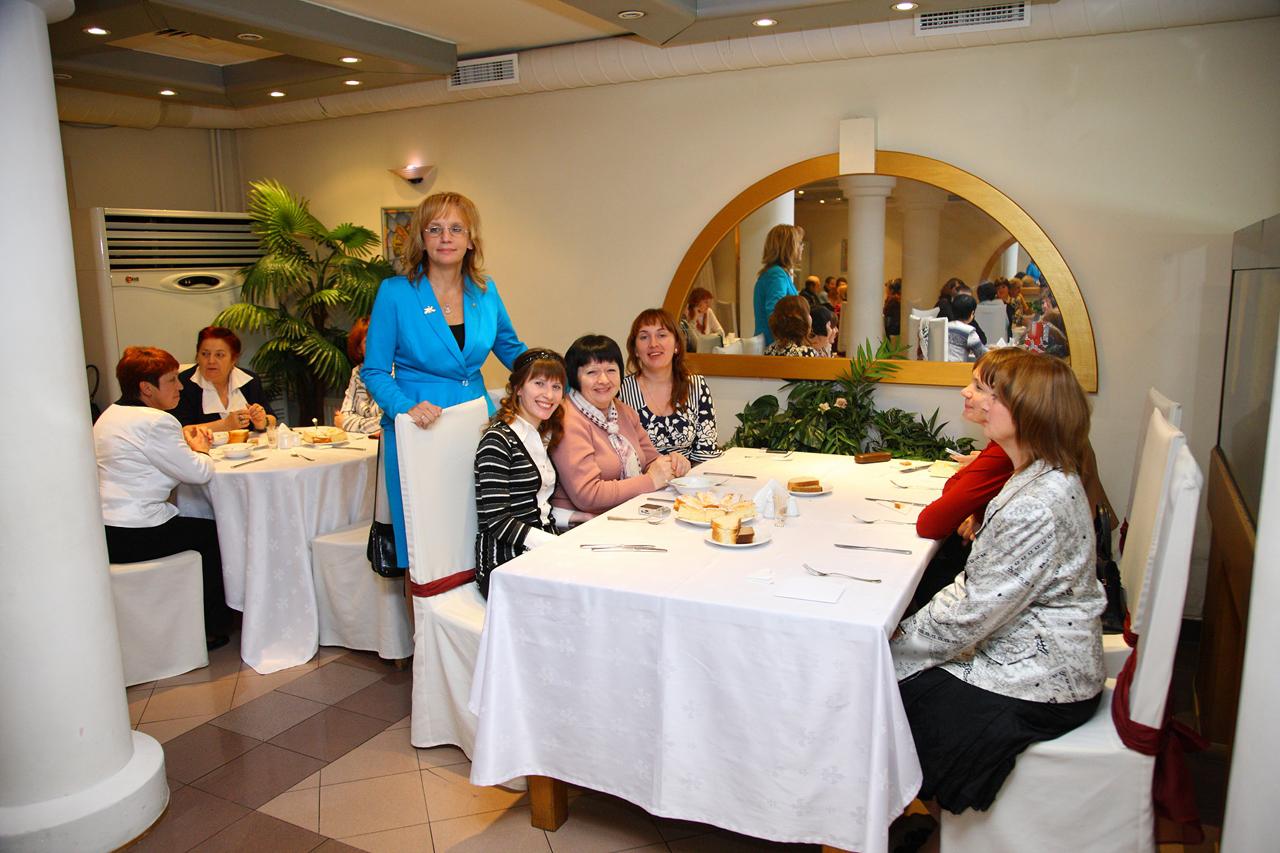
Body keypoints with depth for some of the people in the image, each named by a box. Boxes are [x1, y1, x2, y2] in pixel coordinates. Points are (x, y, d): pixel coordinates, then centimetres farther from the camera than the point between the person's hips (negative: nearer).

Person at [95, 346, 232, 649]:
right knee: (215, 533, 8)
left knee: (199, 526, 22)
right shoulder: (154, 421, -18)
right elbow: (199, 472, -16)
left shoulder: (111, 415, 14)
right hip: (133, 537, -10)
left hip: (105, 529, 10)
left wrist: (184, 438, 12)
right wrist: (199, 450, 5)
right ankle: (212, 629, 20)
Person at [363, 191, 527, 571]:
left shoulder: (485, 291, 5)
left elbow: (512, 349, 19)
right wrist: (407, 408, -21)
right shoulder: (395, 293, -7)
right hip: (420, 431, -3)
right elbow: (373, 371, -3)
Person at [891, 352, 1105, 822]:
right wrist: (913, 628, 2)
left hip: (1038, 682, -9)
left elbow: (975, 611, -25)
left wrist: (901, 639, -11)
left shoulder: (1037, 506, -29)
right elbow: (982, 584, 9)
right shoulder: (1046, 479, 4)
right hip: (1042, 657, 9)